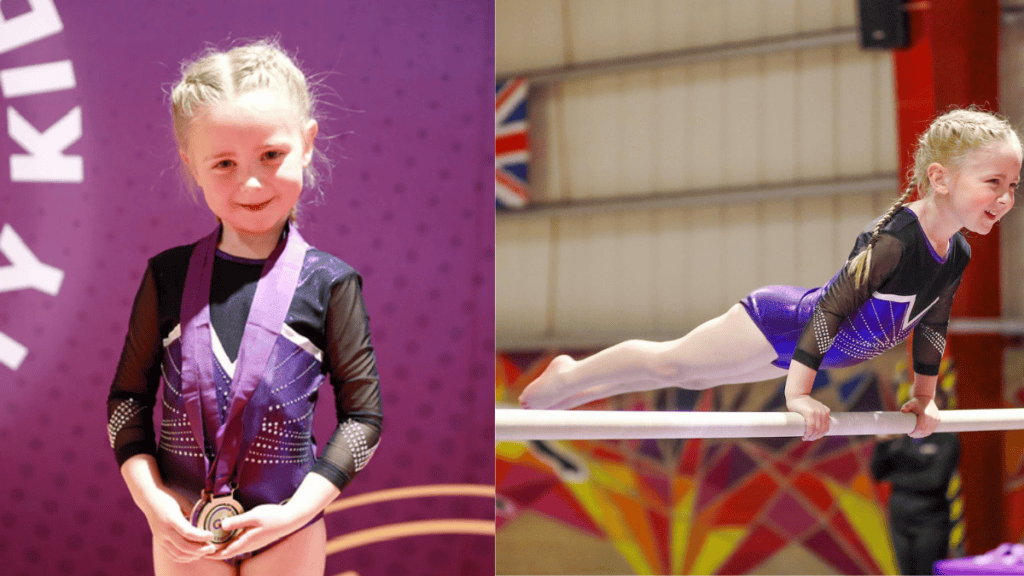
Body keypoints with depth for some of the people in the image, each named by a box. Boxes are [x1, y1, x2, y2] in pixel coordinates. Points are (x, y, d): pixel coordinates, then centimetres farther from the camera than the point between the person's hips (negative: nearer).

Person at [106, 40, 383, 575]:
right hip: (182, 525, 1)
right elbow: (128, 397, 4)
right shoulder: (168, 276, -3)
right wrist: (151, 500, -8)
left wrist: (297, 511, -12)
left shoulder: (328, 282, -8)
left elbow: (363, 412, -5)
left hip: (288, 529, -1)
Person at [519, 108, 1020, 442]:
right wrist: (797, 393, -32)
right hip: (781, 324, -8)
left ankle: (575, 392, 33)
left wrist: (924, 396, 18)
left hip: (799, 346, 8)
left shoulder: (957, 256, -7)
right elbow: (833, 306, -33)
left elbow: (932, 325, 11)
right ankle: (568, 378, 24)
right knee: (670, 361, 3)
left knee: (691, 375, 19)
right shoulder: (895, 239, -34)